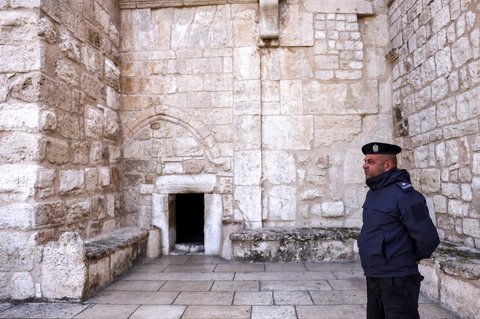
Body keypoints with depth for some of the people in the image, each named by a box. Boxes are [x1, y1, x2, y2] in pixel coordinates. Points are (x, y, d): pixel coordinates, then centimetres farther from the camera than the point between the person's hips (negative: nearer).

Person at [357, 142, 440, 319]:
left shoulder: (403, 194, -19)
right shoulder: (373, 192, 8)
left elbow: (428, 237, -21)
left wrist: (415, 258, -5)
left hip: (397, 280, -9)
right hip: (373, 278, 9)